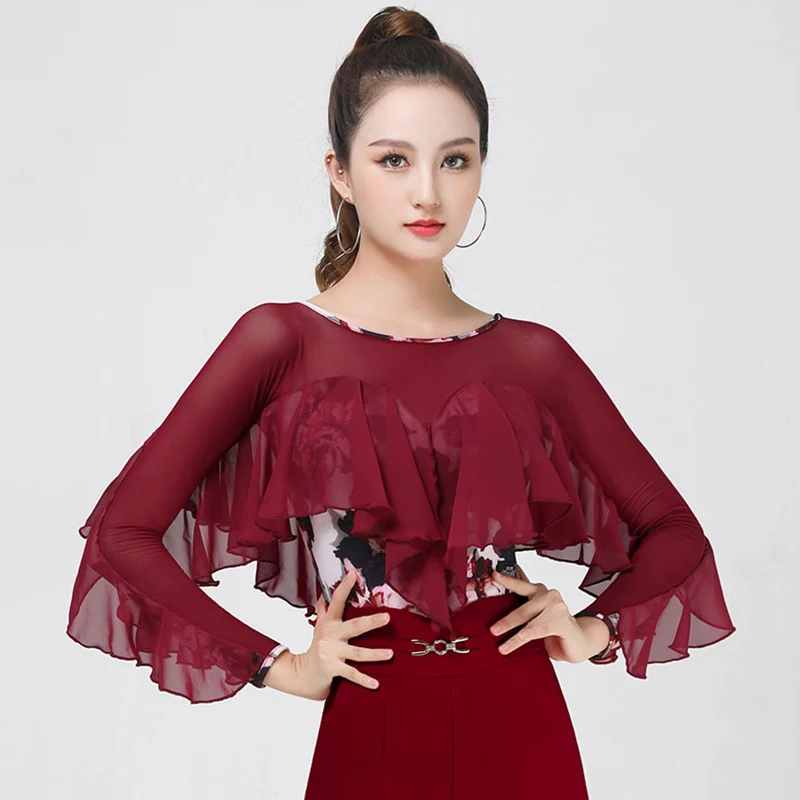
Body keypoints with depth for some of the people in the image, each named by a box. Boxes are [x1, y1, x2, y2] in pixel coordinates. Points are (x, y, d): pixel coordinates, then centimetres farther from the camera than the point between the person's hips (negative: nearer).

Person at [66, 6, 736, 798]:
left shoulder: (532, 356, 1)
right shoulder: (281, 341, -5)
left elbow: (673, 530, 13)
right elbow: (124, 529, -6)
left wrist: (597, 629, -2)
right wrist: (276, 664, -6)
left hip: (521, 732, 2)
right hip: (372, 733, -2)